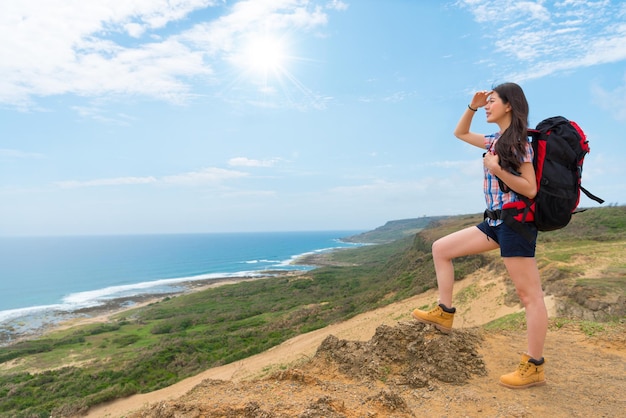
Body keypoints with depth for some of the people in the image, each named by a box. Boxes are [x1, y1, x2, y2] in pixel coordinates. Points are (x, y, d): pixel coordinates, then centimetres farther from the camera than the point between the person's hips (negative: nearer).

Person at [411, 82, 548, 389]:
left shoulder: (518, 141, -10)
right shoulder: (496, 141, 15)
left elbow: (530, 190, -15)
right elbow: (460, 133, 26)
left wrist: (496, 169, -23)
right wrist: (472, 107, 14)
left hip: (516, 220, -9)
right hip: (496, 220, 9)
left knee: (529, 295, -3)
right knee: (440, 249, 6)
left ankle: (533, 368, 6)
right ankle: (445, 313, 11)